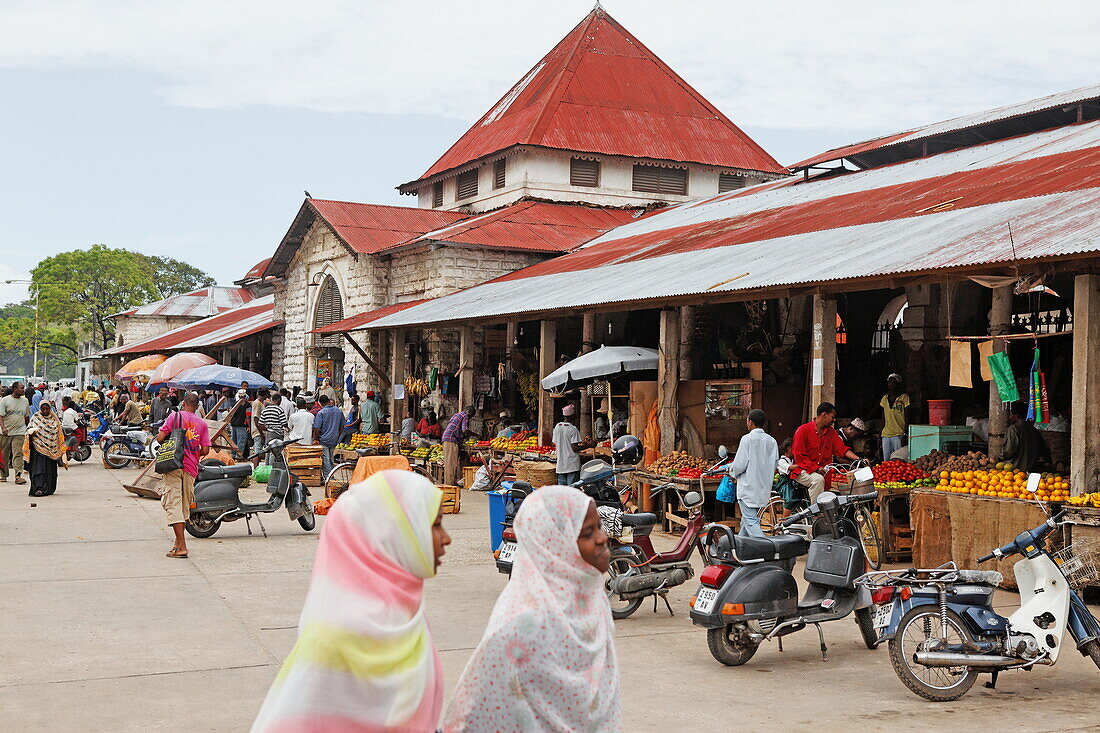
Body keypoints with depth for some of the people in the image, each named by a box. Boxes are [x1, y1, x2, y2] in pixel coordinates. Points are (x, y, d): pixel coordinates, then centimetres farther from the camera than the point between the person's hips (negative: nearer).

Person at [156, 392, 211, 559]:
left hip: (173, 466, -3)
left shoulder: (175, 416, -1)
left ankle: (182, 547, -13)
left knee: (174, 504, -5)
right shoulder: (202, 423, 6)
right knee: (184, 506, 16)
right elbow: (205, 450, 1)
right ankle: (178, 542, 25)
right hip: (191, 469, 3)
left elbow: (160, 438, -7)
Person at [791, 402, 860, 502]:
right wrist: (816, 468, -18)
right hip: (804, 470, -5)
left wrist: (859, 459, -12)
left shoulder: (831, 432, 14)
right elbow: (799, 456, -9)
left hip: (823, 470, 5)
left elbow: (842, 448, 5)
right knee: (818, 480, -34)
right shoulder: (803, 430, -6)